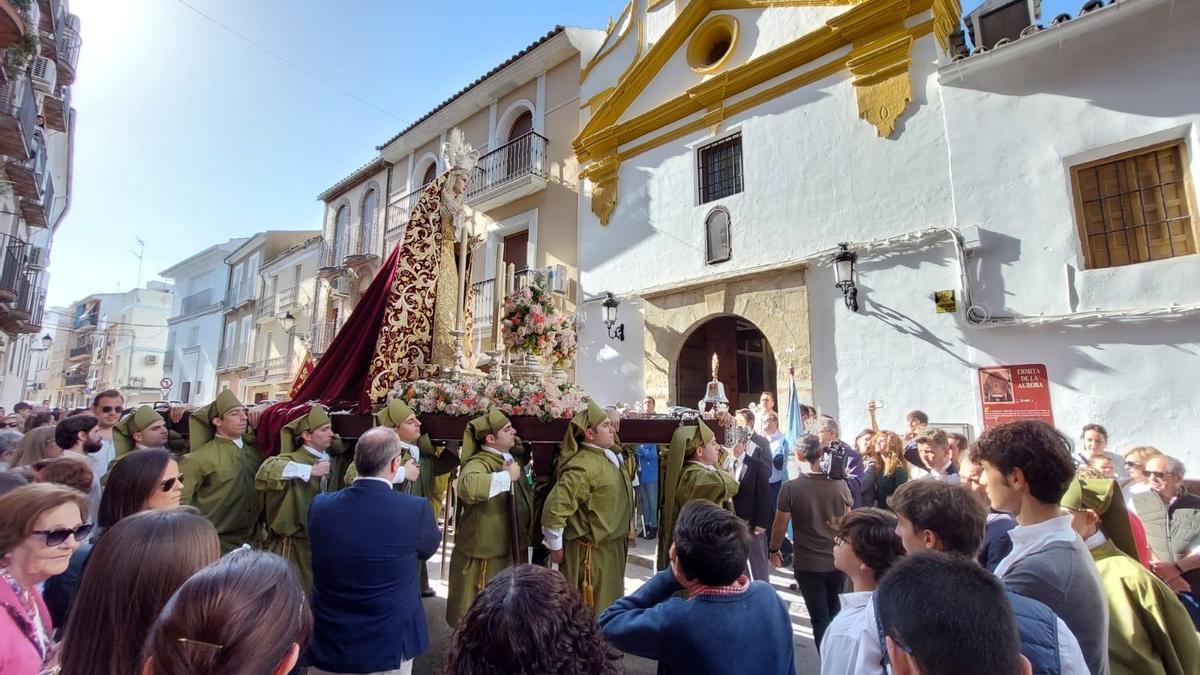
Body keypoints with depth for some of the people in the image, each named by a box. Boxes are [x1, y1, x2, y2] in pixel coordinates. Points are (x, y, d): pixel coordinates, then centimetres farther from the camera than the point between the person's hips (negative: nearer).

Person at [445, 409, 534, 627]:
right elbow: (467, 485, -46)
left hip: (514, 550, 8)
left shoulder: (514, 456, 4)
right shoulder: (479, 462, -23)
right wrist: (506, 476, -35)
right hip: (485, 555, -8)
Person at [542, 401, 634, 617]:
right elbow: (554, 508, -27)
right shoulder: (583, 466, -25)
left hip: (612, 548, 9)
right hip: (590, 553, -9)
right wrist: (556, 548, -16)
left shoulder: (609, 457, 4)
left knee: (609, 606, 23)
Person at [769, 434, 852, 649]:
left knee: (820, 618, 10)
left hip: (807, 564, -4)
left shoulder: (790, 488, -19)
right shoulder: (840, 484, -11)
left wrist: (774, 550, 8)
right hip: (837, 561, 4)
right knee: (833, 611, 27)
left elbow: (779, 526, -10)